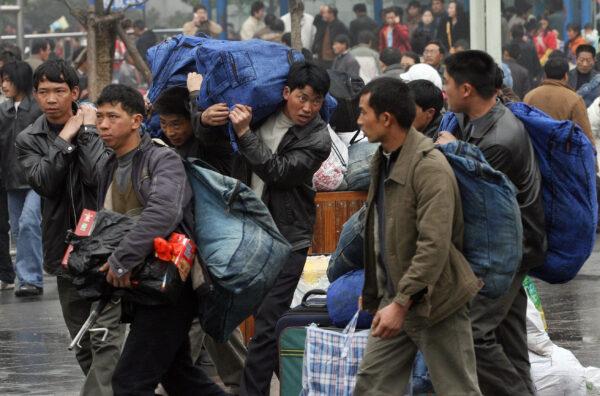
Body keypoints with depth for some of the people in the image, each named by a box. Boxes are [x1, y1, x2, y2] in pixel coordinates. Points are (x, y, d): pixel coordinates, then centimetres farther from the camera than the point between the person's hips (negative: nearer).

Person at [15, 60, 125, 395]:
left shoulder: (97, 125, -2)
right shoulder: (28, 140, 7)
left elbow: (101, 176, -18)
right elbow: (45, 183, -11)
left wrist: (88, 131, -13)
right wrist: (66, 138, -11)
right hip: (66, 251, 5)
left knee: (105, 338, -13)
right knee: (82, 341, 12)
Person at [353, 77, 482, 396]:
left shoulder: (430, 168, -20)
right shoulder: (383, 160, 11)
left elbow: (434, 246, -26)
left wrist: (401, 303, -28)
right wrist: (372, 293, 18)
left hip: (433, 300, -9)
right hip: (396, 297, 9)